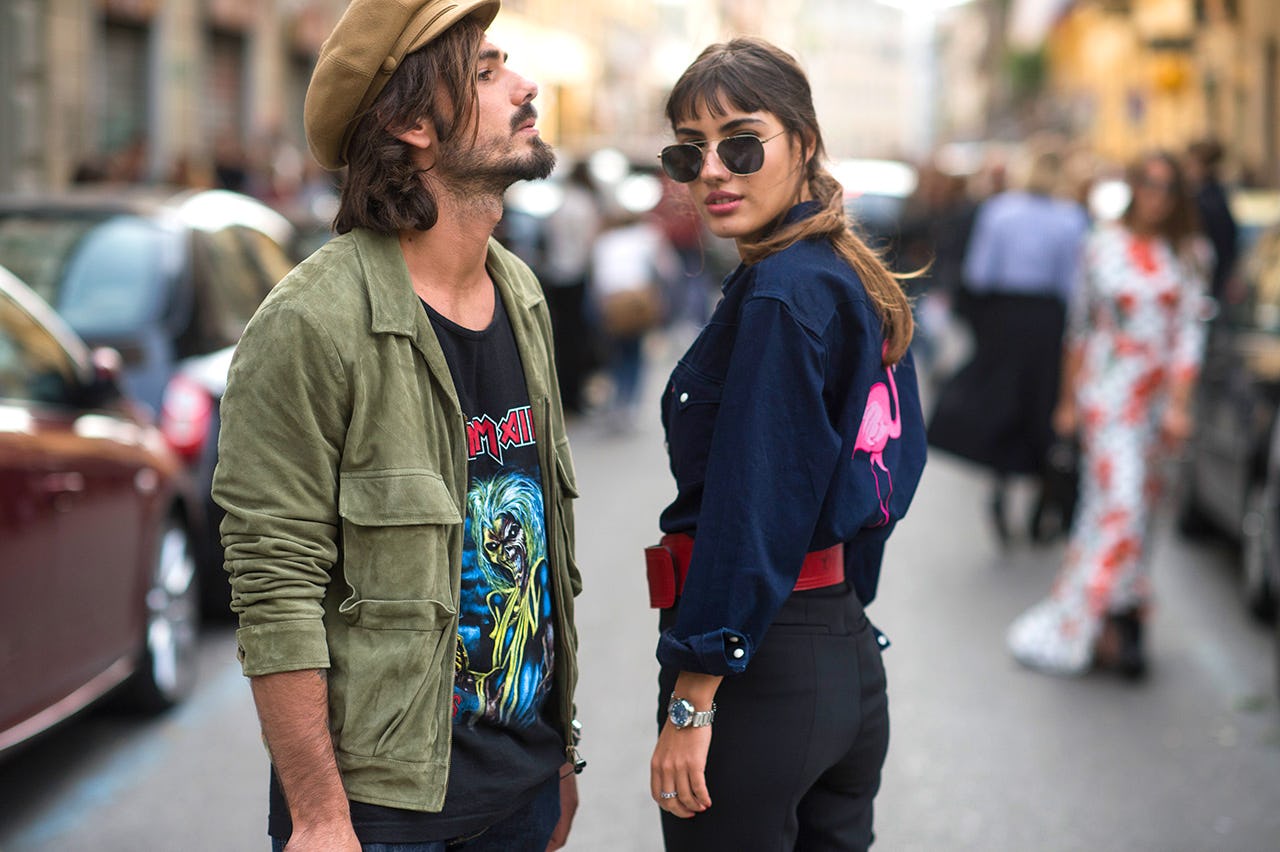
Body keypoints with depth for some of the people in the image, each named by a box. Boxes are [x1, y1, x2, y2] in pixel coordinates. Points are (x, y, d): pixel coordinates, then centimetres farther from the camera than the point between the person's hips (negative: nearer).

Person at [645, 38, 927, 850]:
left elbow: (752, 509, -20)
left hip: (761, 665, -9)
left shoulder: (778, 293, -16)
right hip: (851, 656, 9)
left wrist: (692, 700, -18)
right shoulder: (857, 282, 11)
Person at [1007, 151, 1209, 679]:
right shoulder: (1104, 246, 3)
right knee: (1121, 502, -12)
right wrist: (1069, 399, 11)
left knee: (1134, 504, 6)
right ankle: (1112, 621, -9)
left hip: (1162, 393, 2)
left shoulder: (1189, 257, 5)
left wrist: (1178, 405, -9)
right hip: (1108, 392, -2)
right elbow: (1081, 327, 9)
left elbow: (1190, 334, 0)